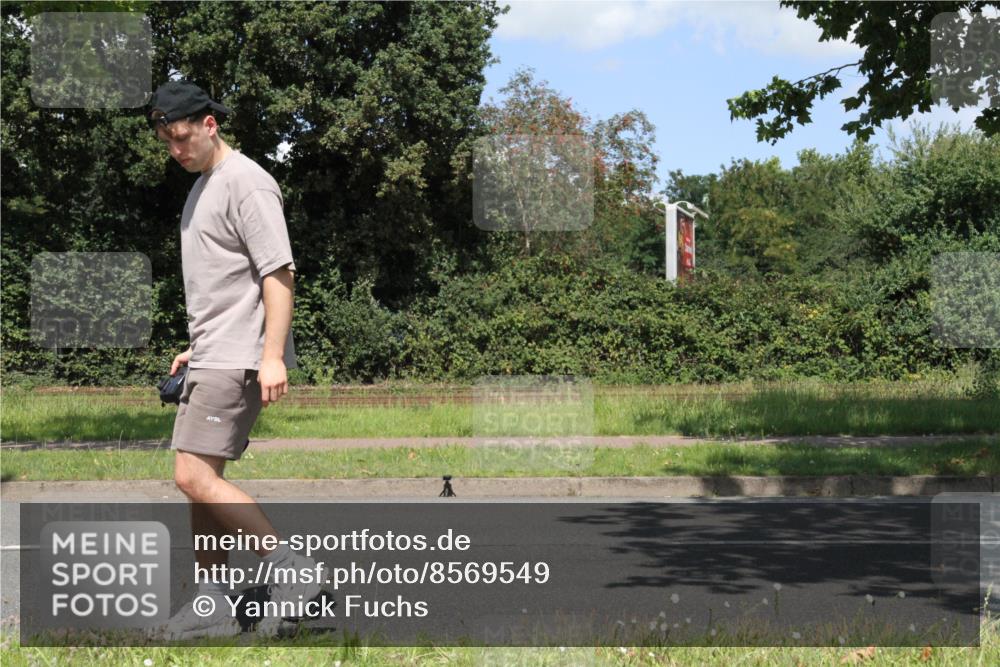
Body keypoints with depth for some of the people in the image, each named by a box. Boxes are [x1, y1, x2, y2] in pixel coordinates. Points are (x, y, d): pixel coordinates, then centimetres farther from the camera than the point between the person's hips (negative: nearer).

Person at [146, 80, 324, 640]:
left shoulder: (246, 182, -11)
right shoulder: (202, 185, 19)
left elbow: (278, 272, -18)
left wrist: (273, 356, -24)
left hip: (239, 360, -10)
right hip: (213, 359, 10)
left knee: (195, 477, -15)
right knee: (201, 479, 9)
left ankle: (291, 569, -8)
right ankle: (212, 606, 16)